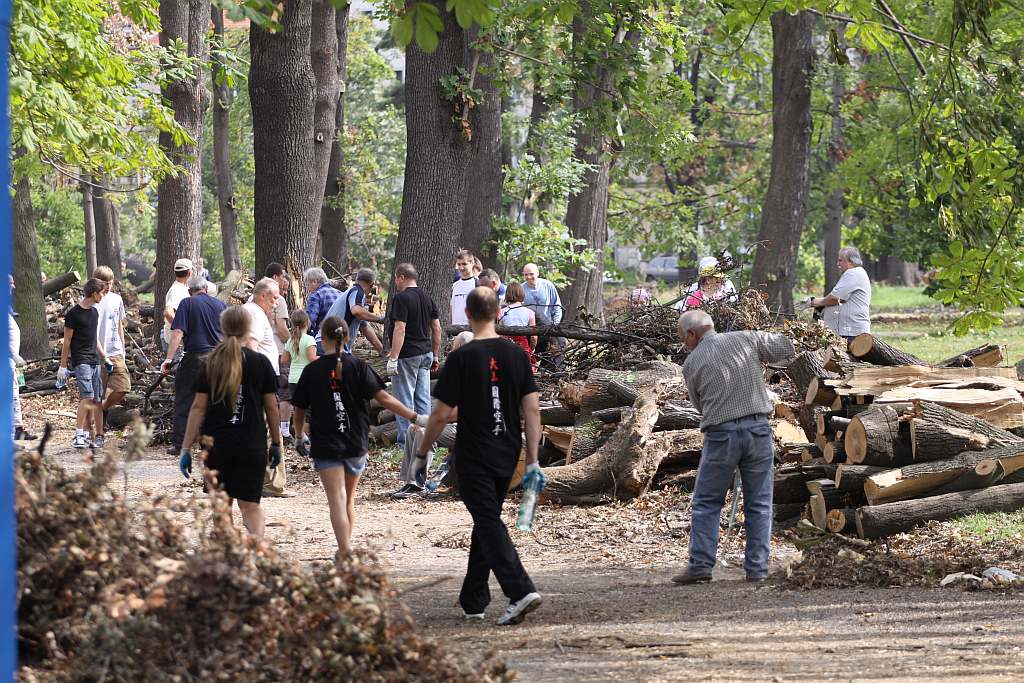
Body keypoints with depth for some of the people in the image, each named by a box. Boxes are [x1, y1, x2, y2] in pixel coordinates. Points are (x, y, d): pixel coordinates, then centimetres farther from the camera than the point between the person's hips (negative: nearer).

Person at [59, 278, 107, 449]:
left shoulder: (94, 312, 16)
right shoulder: (74, 314, -7)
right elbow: (67, 341, -5)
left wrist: (104, 357, 24)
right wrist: (63, 366, -5)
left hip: (94, 361, 8)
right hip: (80, 361, -8)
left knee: (95, 400, 4)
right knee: (87, 396, -18)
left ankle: (88, 435, 8)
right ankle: (79, 436, -18)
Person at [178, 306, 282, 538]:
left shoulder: (212, 363, 1)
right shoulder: (260, 362, -1)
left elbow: (199, 407, -1)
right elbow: (271, 407, 3)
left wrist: (186, 448, 1)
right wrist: (276, 443, 14)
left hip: (217, 443, 1)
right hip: (252, 445, -1)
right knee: (250, 503, 1)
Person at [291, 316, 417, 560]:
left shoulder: (312, 370, -3)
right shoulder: (357, 366, -3)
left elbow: (299, 411, 3)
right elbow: (383, 397, -10)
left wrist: (300, 437, 21)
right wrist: (414, 417, -7)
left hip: (325, 445, -2)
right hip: (356, 444, 2)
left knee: (337, 501, -9)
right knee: (349, 500, 19)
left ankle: (346, 552, -23)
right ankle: (345, 548, 29)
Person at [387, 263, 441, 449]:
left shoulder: (402, 298, -13)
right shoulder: (427, 298, 12)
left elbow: (400, 329, -20)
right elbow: (437, 329, 13)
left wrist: (393, 358, -20)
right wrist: (435, 356, 19)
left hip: (408, 356, -8)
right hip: (425, 353, 8)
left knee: (404, 399, -3)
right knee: (423, 399, 10)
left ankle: (406, 443, -3)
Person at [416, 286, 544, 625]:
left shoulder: (462, 358, -12)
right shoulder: (517, 355, 2)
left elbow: (441, 414, -11)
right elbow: (532, 410, -1)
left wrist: (422, 454, 2)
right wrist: (532, 461, 3)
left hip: (474, 457, -5)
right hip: (507, 456, 5)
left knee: (489, 525, -7)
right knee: (486, 523, 17)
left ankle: (521, 591, -24)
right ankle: (473, 601, 24)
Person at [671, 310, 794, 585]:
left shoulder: (692, 363, 1)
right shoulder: (746, 339, 3)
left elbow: (700, 405, 11)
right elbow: (786, 347, 13)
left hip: (720, 435, -2)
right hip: (758, 429, 2)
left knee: (706, 503, 10)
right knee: (758, 505, 10)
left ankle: (701, 565, 2)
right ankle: (757, 568, 7)